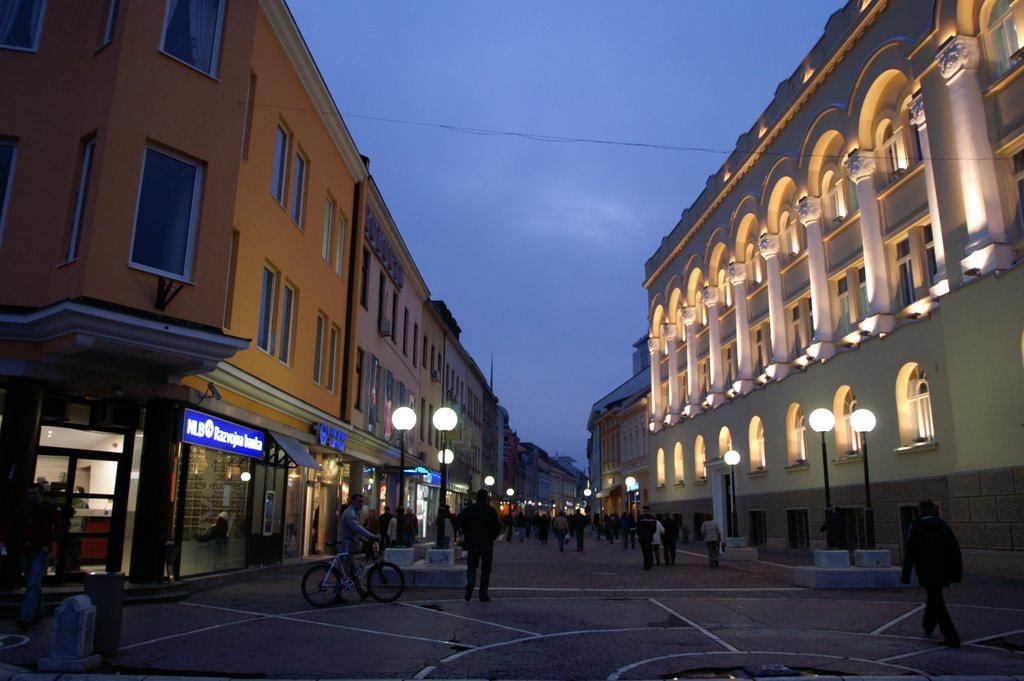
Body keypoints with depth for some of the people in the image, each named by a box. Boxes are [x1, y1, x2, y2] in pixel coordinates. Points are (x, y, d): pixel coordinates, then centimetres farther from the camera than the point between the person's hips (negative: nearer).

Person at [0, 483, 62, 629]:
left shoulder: (50, 509, -7)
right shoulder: (23, 508, 2)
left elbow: (58, 529, -2)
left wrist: (48, 544, -11)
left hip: (41, 552, -4)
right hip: (25, 551, 4)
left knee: (33, 584, -12)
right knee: (32, 584, 13)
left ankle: (26, 618, -18)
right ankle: (37, 613, 26)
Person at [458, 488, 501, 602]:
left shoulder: (468, 509, 1)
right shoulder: (491, 510, -4)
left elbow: (462, 524, 1)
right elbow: (497, 527, -6)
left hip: (472, 543, 2)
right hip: (487, 543, -1)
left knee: (471, 567, 12)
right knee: (485, 569, 6)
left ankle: (470, 583, -16)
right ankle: (483, 594, 4)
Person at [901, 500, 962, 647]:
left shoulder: (917, 528, -12)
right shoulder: (943, 527, 3)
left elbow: (910, 553, -14)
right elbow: (955, 551, 3)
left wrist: (905, 575, -8)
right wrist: (956, 574, 9)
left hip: (927, 573, -6)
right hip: (942, 573, 6)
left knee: (937, 603, 2)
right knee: (934, 598, 24)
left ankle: (952, 637, -3)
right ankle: (928, 627, 40)